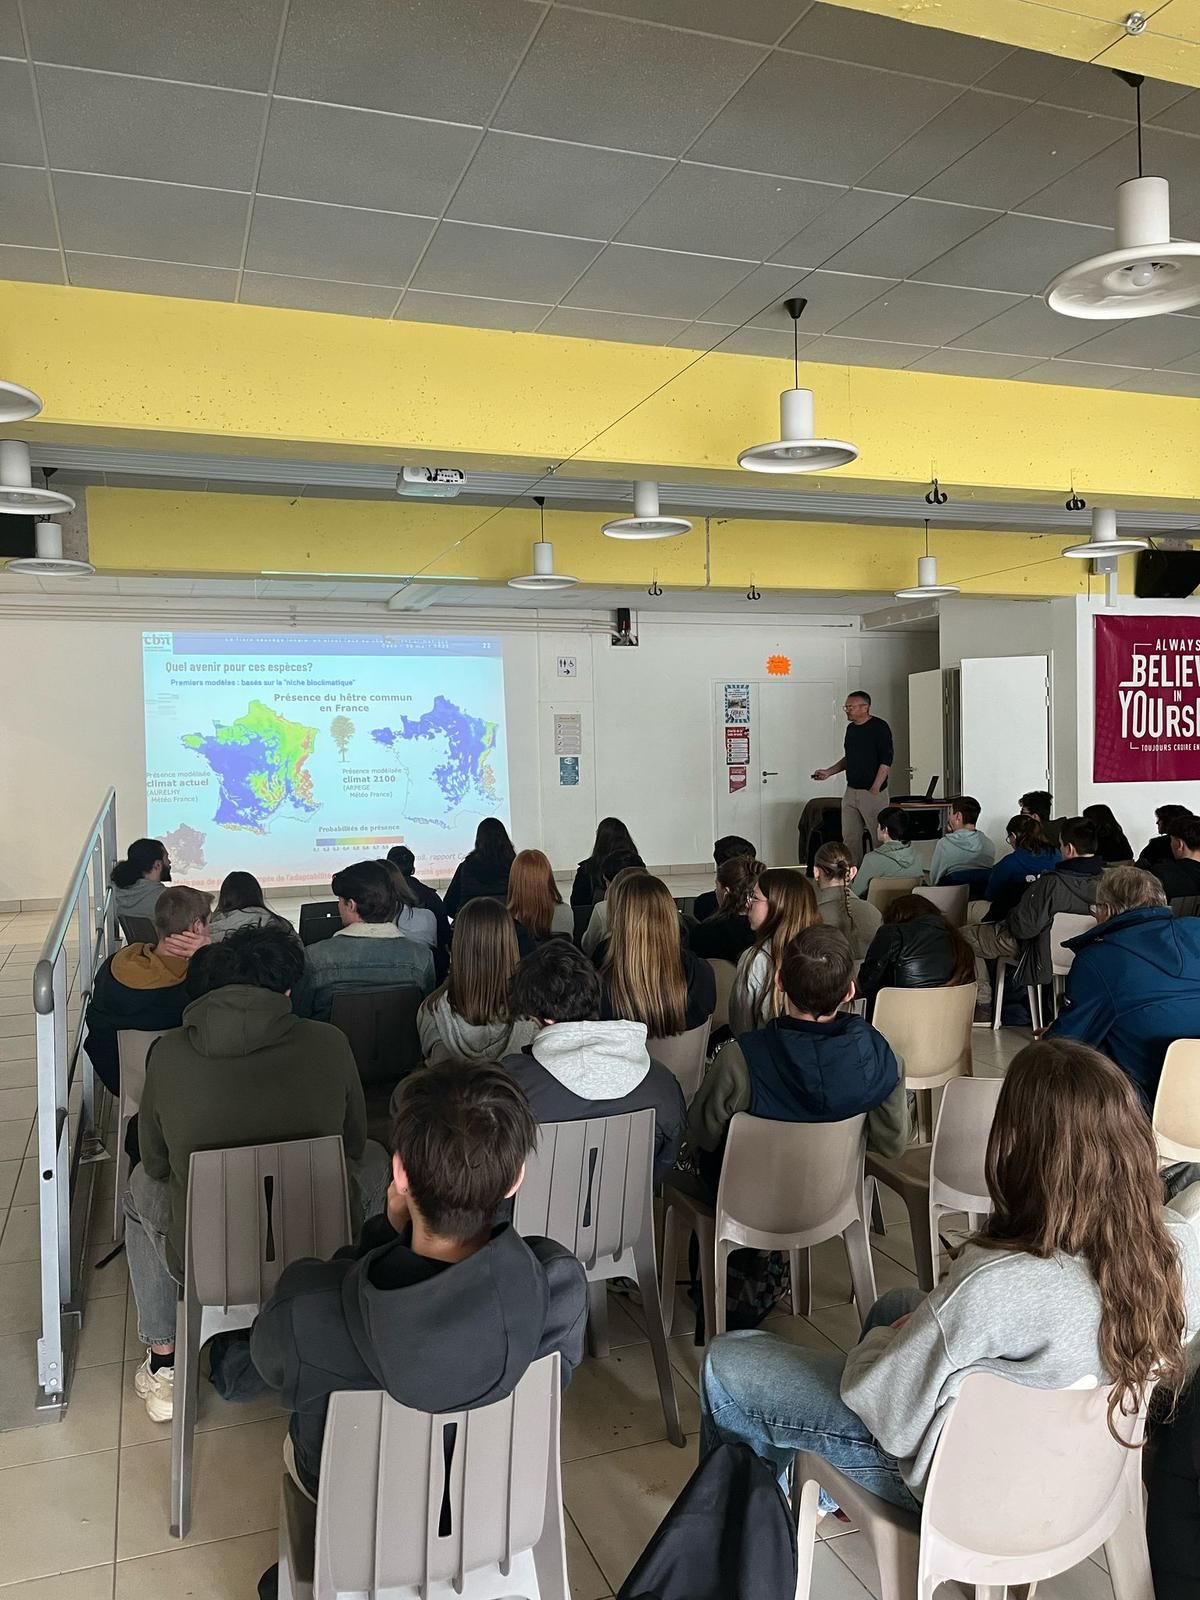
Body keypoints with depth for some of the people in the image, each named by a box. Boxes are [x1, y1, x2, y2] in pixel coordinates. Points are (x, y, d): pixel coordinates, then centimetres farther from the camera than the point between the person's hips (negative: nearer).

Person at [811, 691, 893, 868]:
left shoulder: (879, 727, -10)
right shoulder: (851, 728, 14)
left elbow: (887, 760, -14)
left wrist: (875, 789, -19)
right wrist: (828, 772, 14)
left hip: (872, 792, -8)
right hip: (851, 791, 8)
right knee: (849, 837, 6)